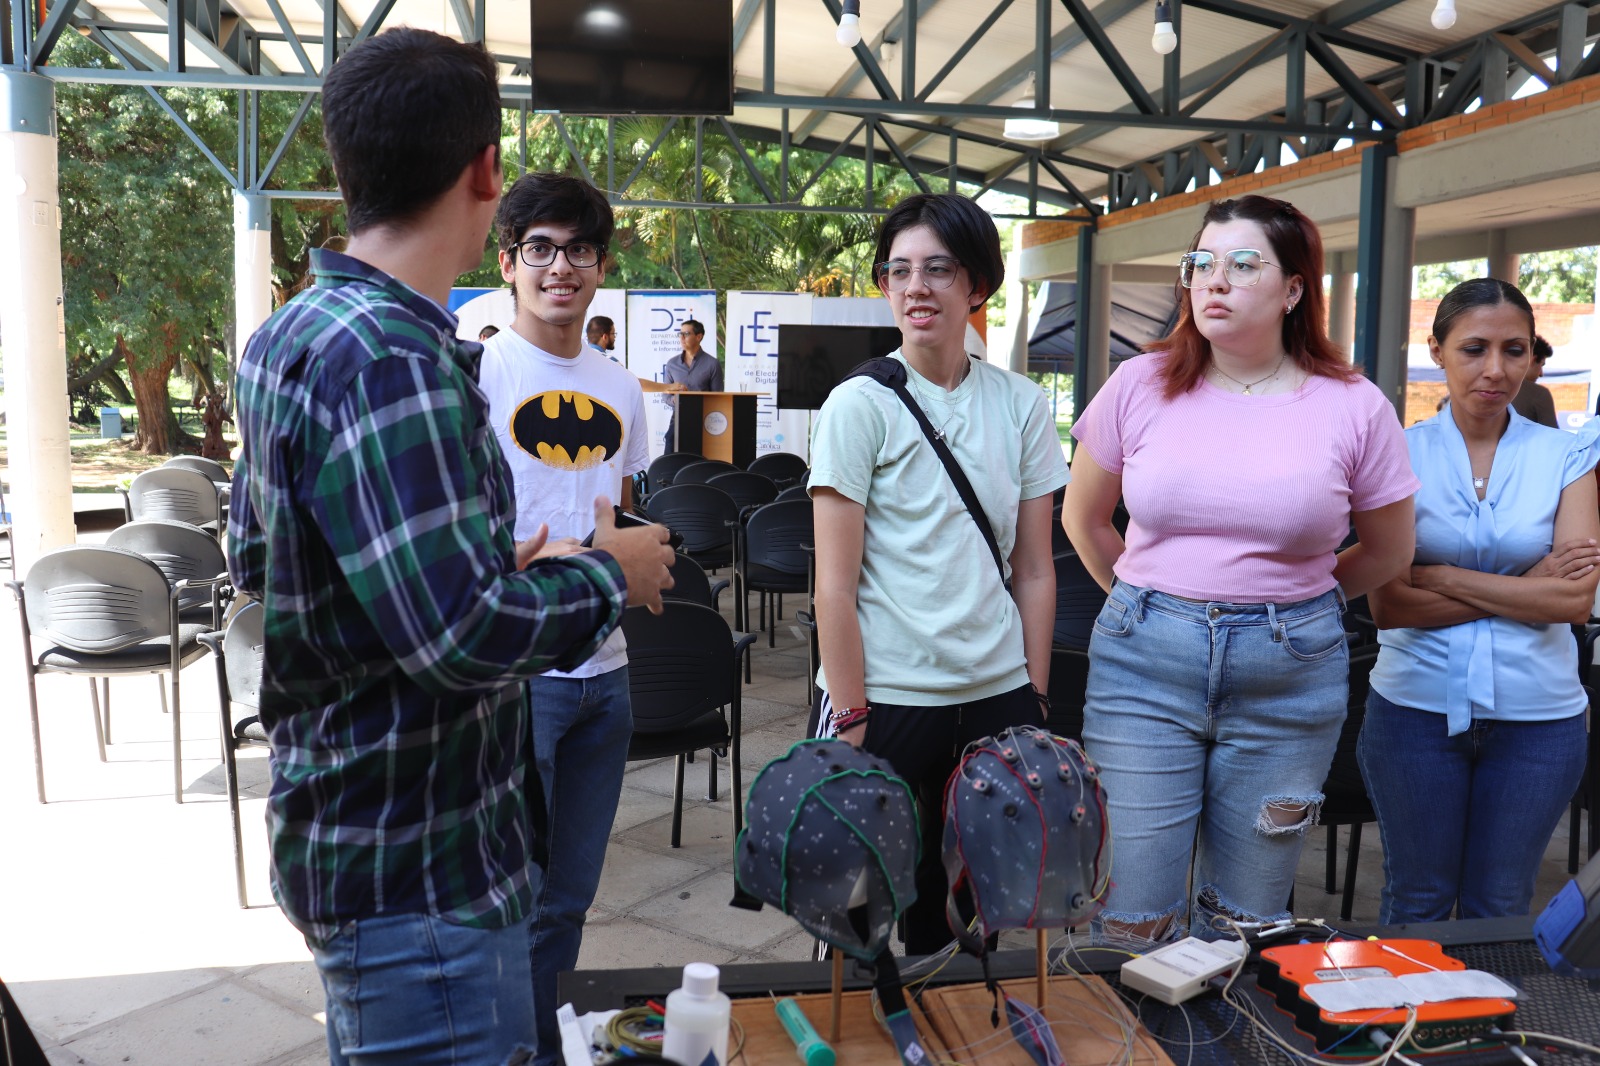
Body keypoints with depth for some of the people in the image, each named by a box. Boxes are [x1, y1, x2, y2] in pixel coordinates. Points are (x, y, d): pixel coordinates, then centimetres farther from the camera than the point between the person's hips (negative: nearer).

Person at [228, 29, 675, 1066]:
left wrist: (497, 567, 13)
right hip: (422, 869, -10)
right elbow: (459, 634, -31)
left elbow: (256, 556, 16)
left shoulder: (293, 333, 6)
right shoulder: (389, 359, -25)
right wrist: (610, 574, -13)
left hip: (346, 829, 10)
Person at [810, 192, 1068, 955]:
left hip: (997, 693, 4)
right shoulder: (860, 405, -6)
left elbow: (1034, 570, 8)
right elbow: (836, 583, -8)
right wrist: (850, 718, -11)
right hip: (886, 696, -3)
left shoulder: (1021, 405, 5)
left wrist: (1034, 702, 5)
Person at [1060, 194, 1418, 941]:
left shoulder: (1353, 407, -2)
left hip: (1288, 676, 0)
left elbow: (1388, 552, 11)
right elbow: (1083, 521, 11)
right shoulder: (1142, 385, -1)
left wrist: (1289, 600, 12)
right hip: (1144, 664, 0)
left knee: (1244, 921, 14)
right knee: (1132, 917, 5)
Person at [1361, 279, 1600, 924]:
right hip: (1417, 705, -1)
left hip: (1537, 716, 1)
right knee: (1417, 901, 12)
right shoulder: (1401, 454, -3)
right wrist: (1526, 589, -12)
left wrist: (1441, 576, -13)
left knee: (1498, 908, 15)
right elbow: (1387, 605, -10)